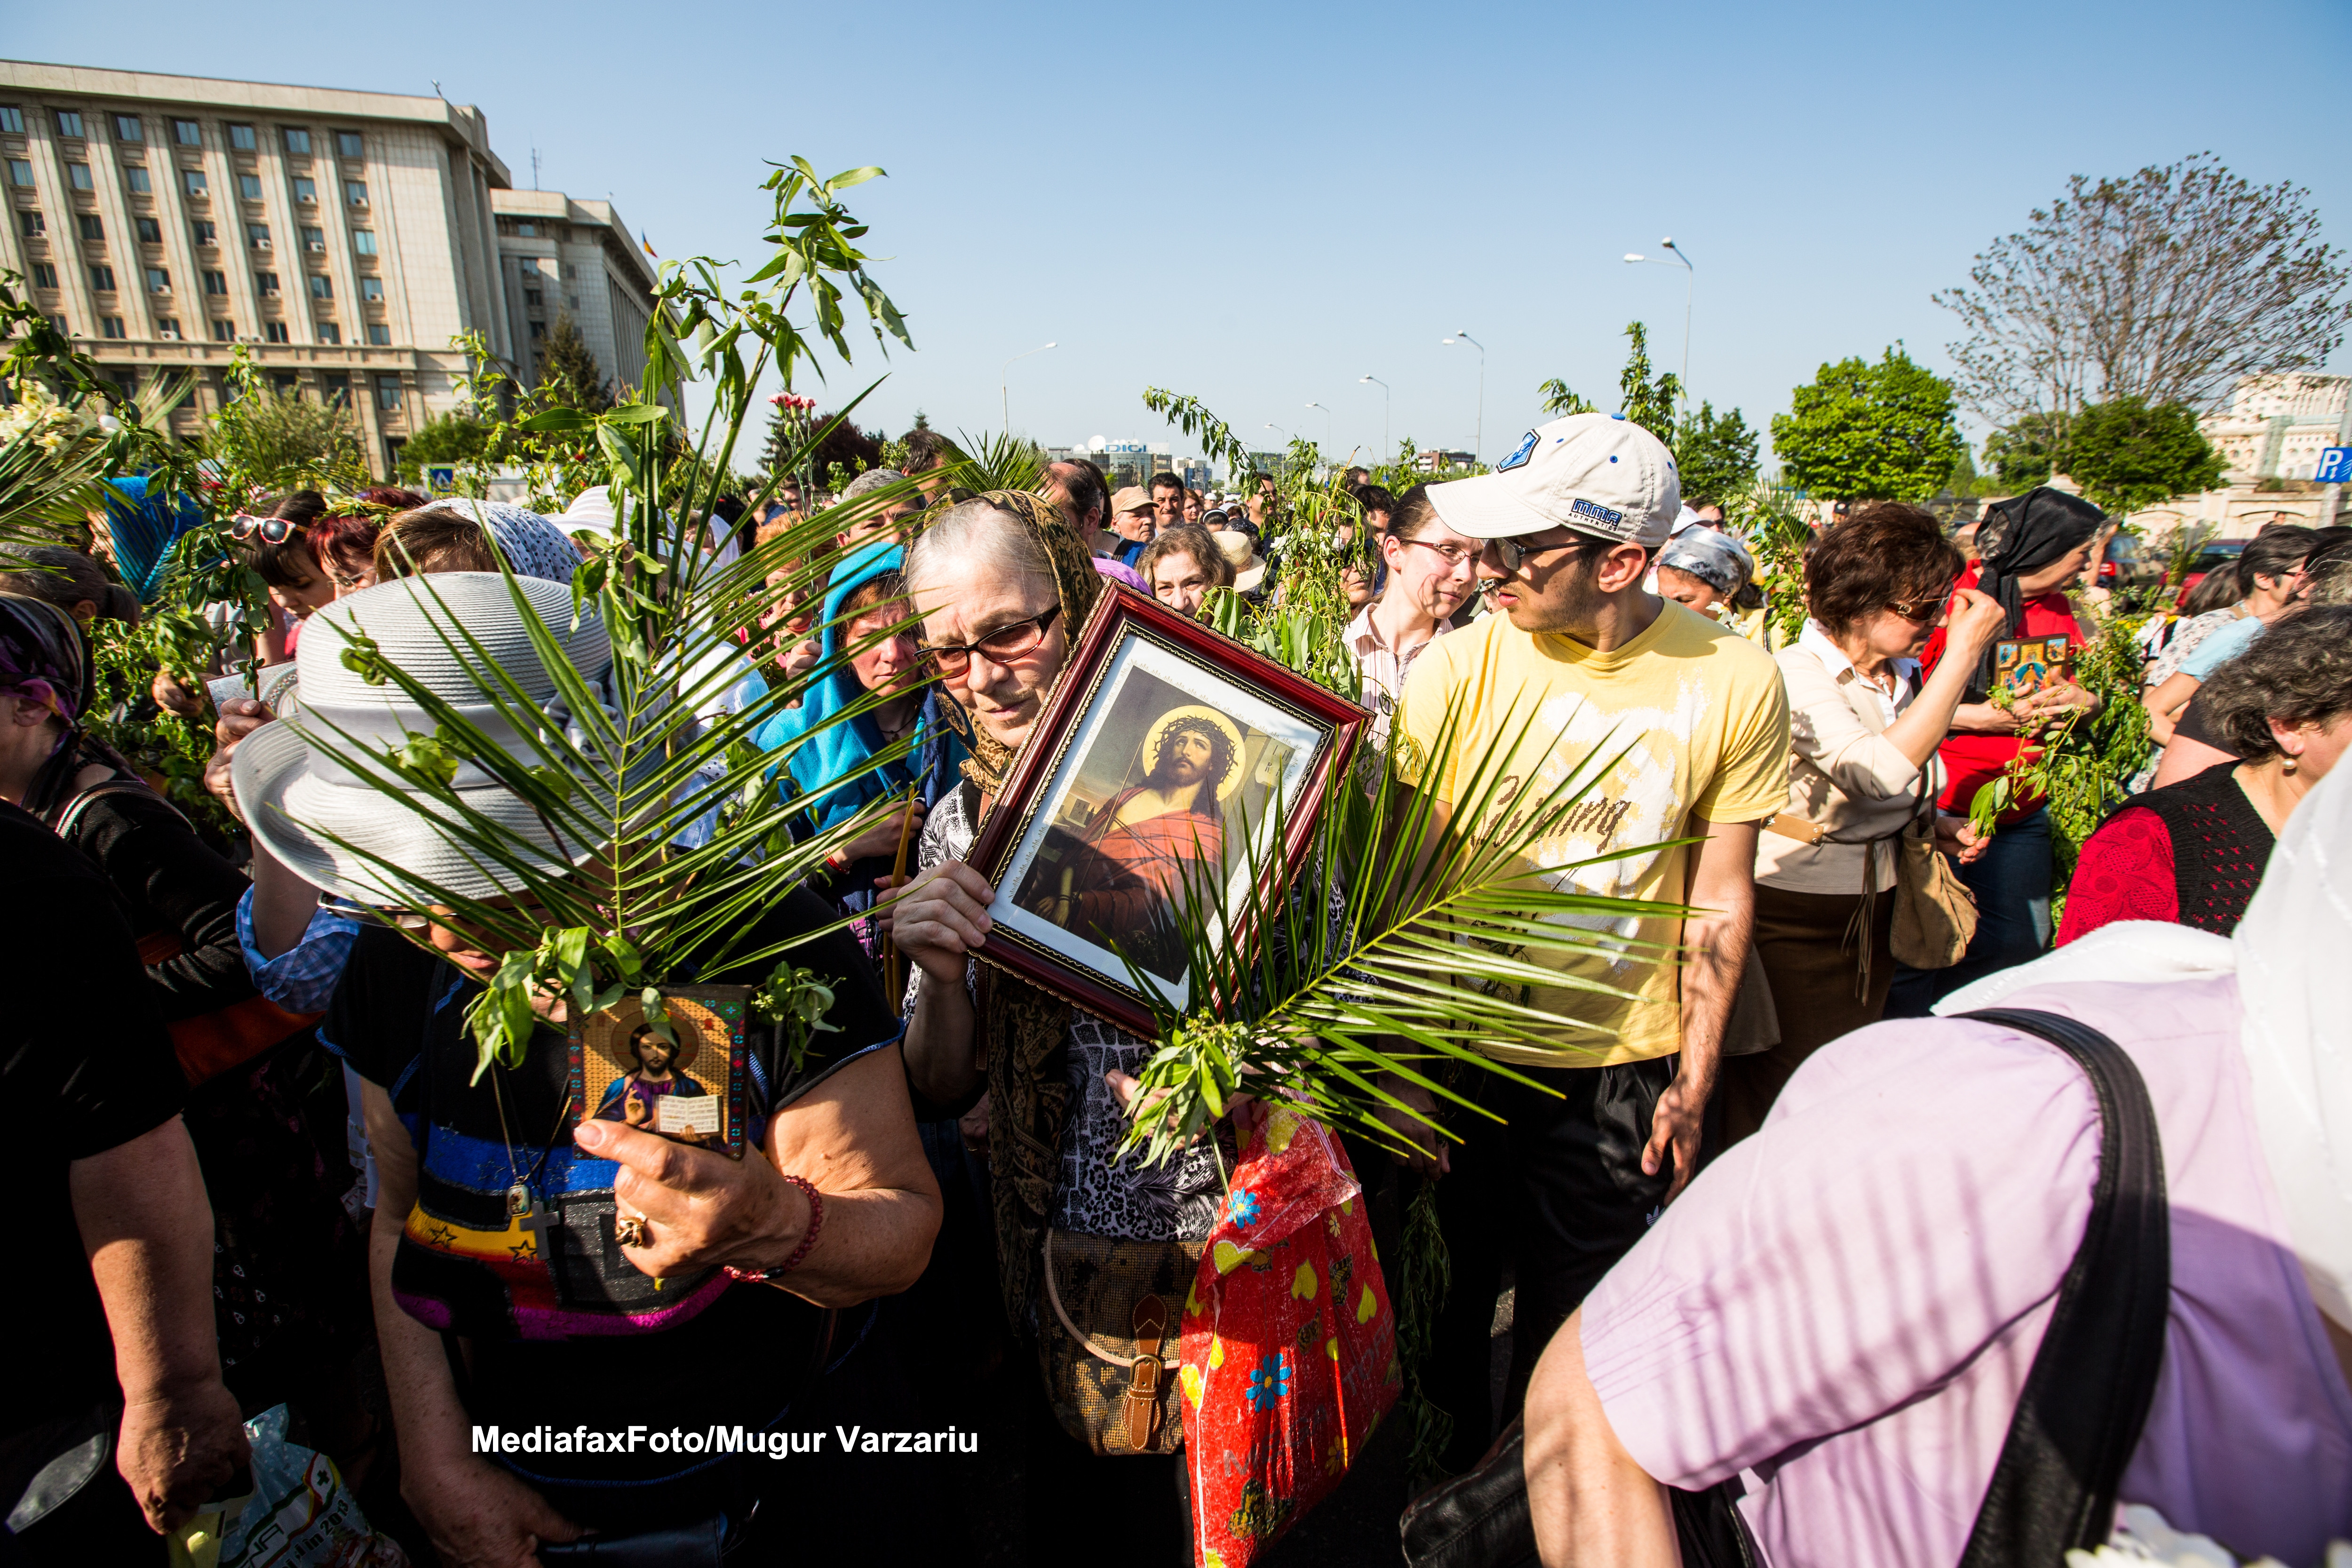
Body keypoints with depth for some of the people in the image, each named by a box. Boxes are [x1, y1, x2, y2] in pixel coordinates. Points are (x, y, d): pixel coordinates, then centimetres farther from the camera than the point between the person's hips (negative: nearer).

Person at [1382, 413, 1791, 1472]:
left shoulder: (1736, 683, -11)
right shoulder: (1456, 669, -15)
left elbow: (1719, 900, -2)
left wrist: (1694, 1085, 0)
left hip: (1622, 1067, 1)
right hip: (1463, 1048, 0)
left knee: (1572, 1321, 18)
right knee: (1443, 1300, 18)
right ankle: (1444, 1484, 48)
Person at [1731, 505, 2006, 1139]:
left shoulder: (1905, 678, 5)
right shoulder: (1796, 674, -18)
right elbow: (1881, 772, -34)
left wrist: (1937, 825, 0)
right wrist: (1964, 653, -27)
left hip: (1877, 910, 7)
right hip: (1794, 915, -7)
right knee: (1781, 1092, 2)